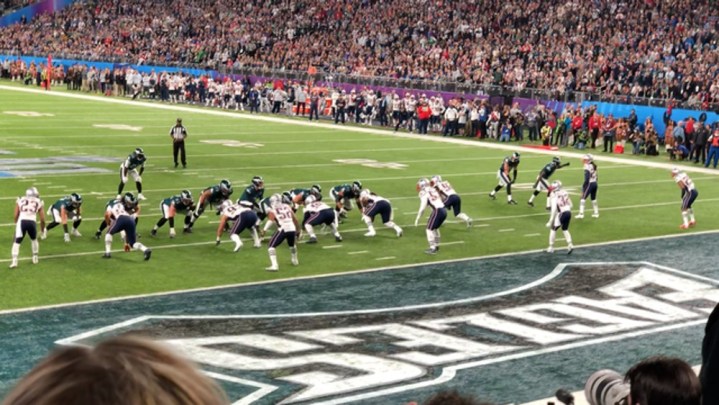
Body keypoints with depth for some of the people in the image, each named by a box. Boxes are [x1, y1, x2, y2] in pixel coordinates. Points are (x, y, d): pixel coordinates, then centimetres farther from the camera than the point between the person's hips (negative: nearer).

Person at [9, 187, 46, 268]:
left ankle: (14, 260, -8)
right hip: (32, 222, 1)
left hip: (22, 221, -1)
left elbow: (16, 215, 15)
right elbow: (42, 219, 17)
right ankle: (35, 257, 32)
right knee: (34, 239, 28)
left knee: (17, 242, 7)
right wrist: (42, 229, 33)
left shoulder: (20, 200, 17)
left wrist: (16, 223, 32)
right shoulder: (39, 202, 17)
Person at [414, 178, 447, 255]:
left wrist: (417, 219, 0)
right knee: (435, 228, 25)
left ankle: (432, 248, 5)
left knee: (430, 229, 5)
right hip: (444, 210, 8)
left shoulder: (424, 193, -4)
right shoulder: (433, 190, 17)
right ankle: (436, 246, 33)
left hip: (437, 211, -7)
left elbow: (422, 208, -6)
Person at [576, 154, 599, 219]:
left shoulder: (587, 166, -16)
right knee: (593, 199, 20)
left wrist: (583, 186, -14)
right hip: (595, 183, 9)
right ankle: (596, 213, 25)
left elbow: (587, 179, -20)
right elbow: (595, 177, 14)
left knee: (583, 198, -6)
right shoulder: (593, 166, 10)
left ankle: (581, 213, -12)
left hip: (590, 184, -9)